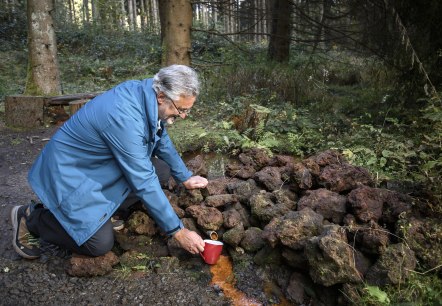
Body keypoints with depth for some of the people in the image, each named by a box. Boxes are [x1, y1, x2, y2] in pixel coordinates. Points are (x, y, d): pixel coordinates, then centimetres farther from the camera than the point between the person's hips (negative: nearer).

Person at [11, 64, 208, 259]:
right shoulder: (125, 118, -34)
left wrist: (185, 178, 16)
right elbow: (143, 182, -30)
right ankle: (30, 218, 8)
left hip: (97, 165, 9)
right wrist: (178, 231, -22)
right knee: (100, 243, -14)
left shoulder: (145, 92, -8)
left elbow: (162, 140, 10)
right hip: (68, 173, -9)